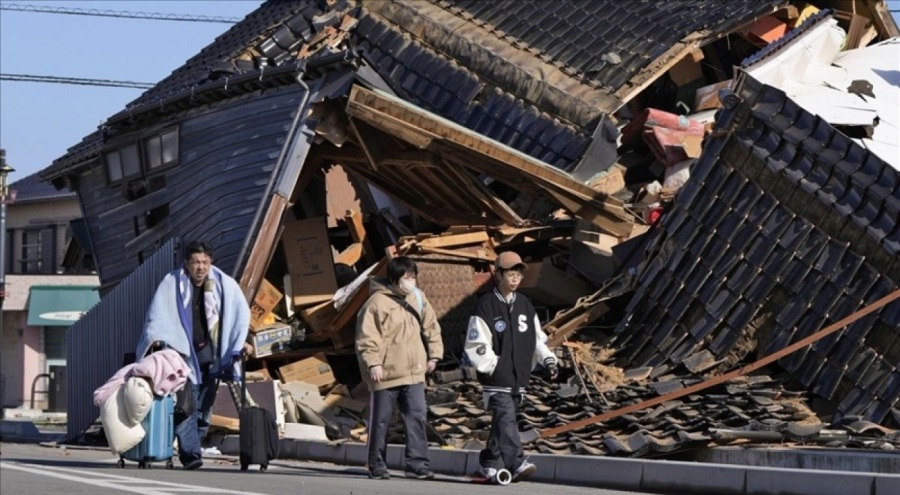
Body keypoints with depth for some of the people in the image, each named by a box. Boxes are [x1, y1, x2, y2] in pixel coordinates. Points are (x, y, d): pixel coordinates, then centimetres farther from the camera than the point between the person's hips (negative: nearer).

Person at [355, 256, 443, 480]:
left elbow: (431, 326, 19)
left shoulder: (417, 298, 9)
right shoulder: (377, 302, -12)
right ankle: (377, 466, 14)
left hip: (414, 372, 5)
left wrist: (434, 354, 13)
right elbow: (366, 337, -14)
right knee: (381, 420, 5)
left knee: (417, 416, -2)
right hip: (385, 373, -5)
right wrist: (373, 363, -20)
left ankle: (417, 464, -1)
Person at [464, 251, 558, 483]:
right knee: (506, 419, -16)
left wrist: (547, 359, 3)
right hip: (496, 378, -6)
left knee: (503, 421, 11)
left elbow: (537, 337, 17)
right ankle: (517, 463, -25)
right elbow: (475, 343, -8)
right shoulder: (486, 305, -6)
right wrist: (493, 366, -13)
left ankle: (490, 463, 21)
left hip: (519, 376, 6)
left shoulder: (525, 305, 13)